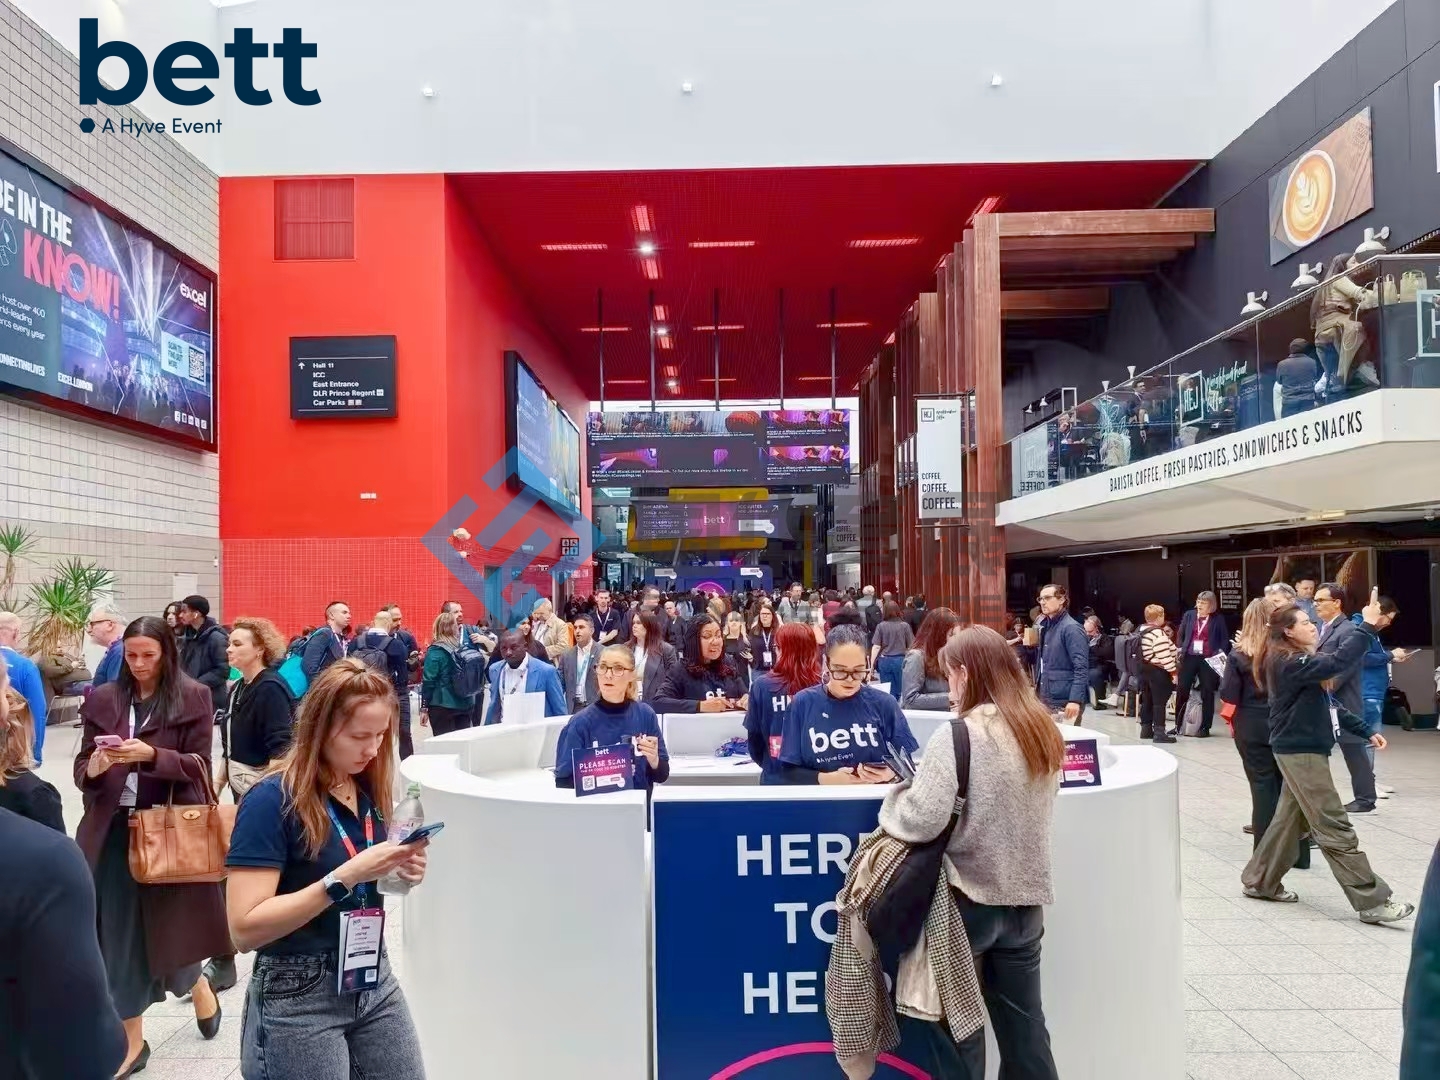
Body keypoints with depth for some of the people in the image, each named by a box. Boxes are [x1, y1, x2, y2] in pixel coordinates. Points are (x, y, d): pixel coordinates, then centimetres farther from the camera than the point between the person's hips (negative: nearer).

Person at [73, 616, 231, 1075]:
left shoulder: (193, 697, -3)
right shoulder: (103, 699, 6)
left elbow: (198, 766, -7)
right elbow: (81, 769, 6)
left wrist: (150, 755, -23)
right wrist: (93, 768, -17)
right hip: (114, 830, 3)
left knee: (169, 925, 5)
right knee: (118, 933, 6)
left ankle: (197, 986, 37)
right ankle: (131, 1039, 21)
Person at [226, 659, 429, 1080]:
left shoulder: (369, 789, 2)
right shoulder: (272, 800, -17)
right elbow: (245, 929, -21)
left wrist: (399, 871, -6)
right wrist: (346, 876, -28)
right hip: (298, 996, -6)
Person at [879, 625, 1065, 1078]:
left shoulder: (957, 735, -19)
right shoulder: (1043, 730, 2)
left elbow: (921, 821, -25)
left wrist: (896, 797, -5)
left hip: (968, 898, -6)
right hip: (1026, 896, 6)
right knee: (1024, 1027, 18)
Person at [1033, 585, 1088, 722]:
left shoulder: (1071, 628, -11)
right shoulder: (1046, 627, 14)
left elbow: (1081, 668, -17)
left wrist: (1075, 700, -25)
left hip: (1064, 702, -8)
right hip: (1045, 699, 8)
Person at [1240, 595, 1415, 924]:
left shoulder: (1293, 662, 14)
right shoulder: (1290, 663, -18)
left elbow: (1325, 705, 17)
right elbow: (1337, 662, -33)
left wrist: (1365, 730, 12)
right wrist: (1367, 625, -28)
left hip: (1300, 751, 10)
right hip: (1301, 752, -10)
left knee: (1290, 819, 15)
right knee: (1334, 829, -6)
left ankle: (1261, 882, 24)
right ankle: (1372, 902, -2)